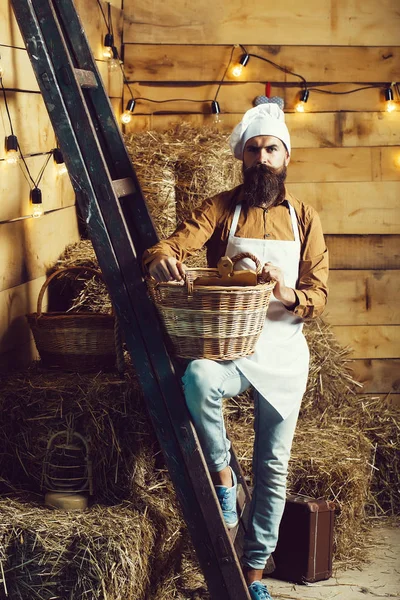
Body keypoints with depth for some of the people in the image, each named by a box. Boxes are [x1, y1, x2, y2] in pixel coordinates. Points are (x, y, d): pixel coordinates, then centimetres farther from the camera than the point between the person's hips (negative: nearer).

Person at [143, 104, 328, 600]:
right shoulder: (220, 208, 3)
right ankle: (222, 475, -13)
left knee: (273, 465, 4)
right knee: (198, 379, -37)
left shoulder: (304, 219, 6)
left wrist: (291, 296, -21)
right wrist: (162, 258, -38)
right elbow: (177, 240, -13)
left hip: (284, 349, 2)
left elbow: (318, 296, 2)